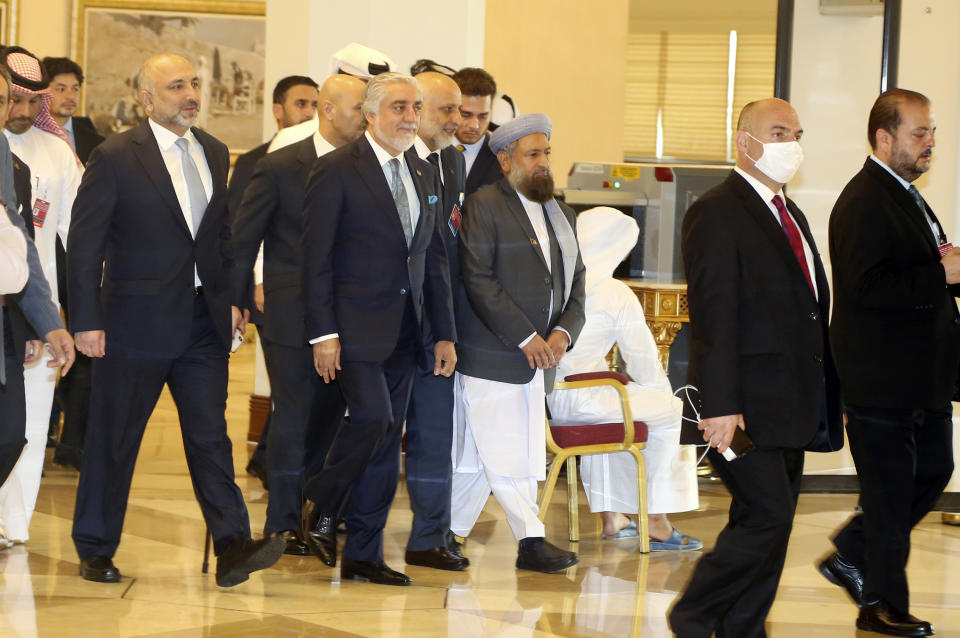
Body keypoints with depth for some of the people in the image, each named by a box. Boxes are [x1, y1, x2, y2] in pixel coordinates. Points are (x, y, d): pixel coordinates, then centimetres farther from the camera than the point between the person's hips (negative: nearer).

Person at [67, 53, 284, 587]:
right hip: (137, 320, -4)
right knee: (113, 439, 6)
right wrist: (87, 321, -11)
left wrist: (234, 298, 11)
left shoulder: (214, 153, 10)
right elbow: (85, 243, -8)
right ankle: (96, 551, 18)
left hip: (203, 321, 4)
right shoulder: (115, 157, -8)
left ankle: (233, 548, -6)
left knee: (210, 436, -1)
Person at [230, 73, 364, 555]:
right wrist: (236, 303, -5)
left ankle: (311, 512, 22)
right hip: (291, 314, -4)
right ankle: (283, 524, 8)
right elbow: (244, 238, -1)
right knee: (292, 416, -1)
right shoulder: (281, 167, -5)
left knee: (329, 415, 9)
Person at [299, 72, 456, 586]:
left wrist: (445, 333, 11)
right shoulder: (337, 170, -6)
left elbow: (434, 258, 17)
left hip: (404, 331, 6)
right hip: (356, 326, -6)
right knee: (373, 415, -20)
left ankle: (364, 554, 12)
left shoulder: (425, 175, 14)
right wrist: (323, 332, -14)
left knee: (386, 442, 6)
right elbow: (316, 255, -8)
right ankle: (320, 505, 4)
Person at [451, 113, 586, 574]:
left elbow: (575, 283, 17)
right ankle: (531, 540, -4)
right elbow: (478, 281, -14)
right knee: (504, 455, -7)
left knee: (475, 457, 10)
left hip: (537, 358, 7)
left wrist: (563, 332, -3)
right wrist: (525, 338, -16)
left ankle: (449, 534, 18)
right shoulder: (483, 207, -7)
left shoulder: (561, 216, 16)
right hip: (490, 356, -7)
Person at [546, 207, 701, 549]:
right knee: (670, 410, 9)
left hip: (546, 393, 7)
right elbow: (643, 359, -3)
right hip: (579, 400, -7)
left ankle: (611, 516, 39)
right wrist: (662, 393, 16)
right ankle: (656, 523, 12)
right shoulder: (616, 294, -10)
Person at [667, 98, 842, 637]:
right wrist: (720, 405, -22)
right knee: (767, 518, -12)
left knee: (770, 523, 9)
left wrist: (828, 394, 14)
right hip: (748, 407, -9)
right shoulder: (717, 213, -10)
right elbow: (714, 315, -17)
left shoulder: (791, 216, 19)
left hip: (793, 408, 9)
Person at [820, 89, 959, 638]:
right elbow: (866, 288, -28)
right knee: (891, 492, 1)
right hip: (882, 382, -10)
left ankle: (852, 557, 28)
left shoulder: (907, 197, 16)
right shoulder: (865, 202, -18)